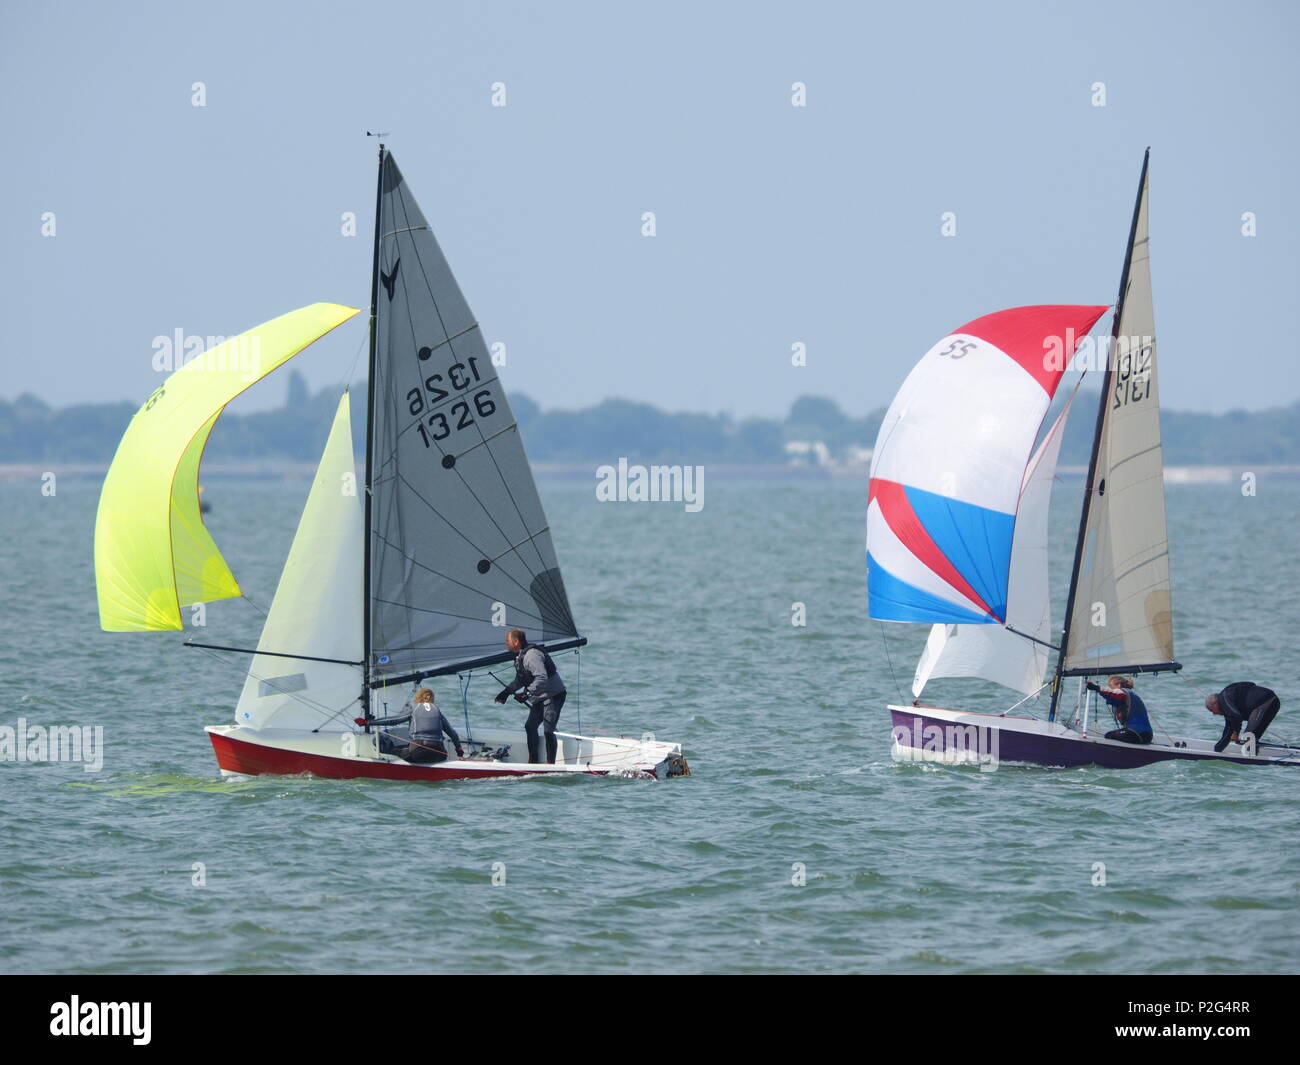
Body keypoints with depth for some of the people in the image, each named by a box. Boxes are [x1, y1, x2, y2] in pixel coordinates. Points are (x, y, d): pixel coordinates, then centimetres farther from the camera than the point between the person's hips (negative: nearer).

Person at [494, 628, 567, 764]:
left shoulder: (531, 655, -23)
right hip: (541, 697, 11)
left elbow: (542, 678, -33)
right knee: (530, 726, 15)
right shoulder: (520, 656, 10)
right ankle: (533, 760, 25)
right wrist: (507, 691, 15)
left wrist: (527, 693, -36)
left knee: (548, 730, -15)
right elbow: (520, 680, 23)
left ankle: (551, 764, -13)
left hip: (554, 695, -11)